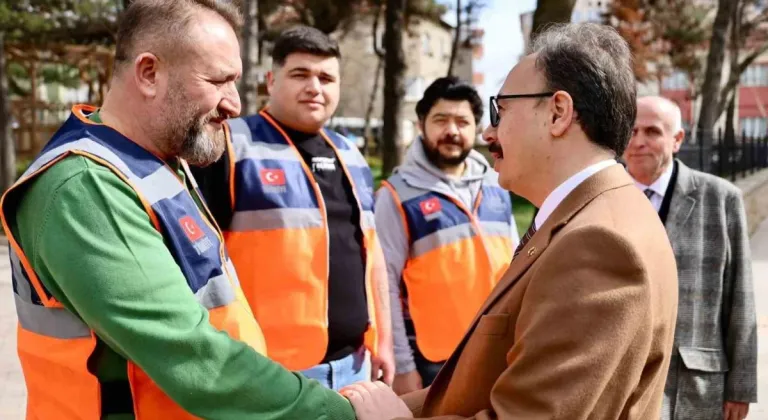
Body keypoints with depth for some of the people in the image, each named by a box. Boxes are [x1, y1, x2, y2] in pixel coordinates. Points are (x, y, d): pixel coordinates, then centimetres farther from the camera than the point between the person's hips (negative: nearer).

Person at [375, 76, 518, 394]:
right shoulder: (399, 195, -10)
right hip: (433, 361, -4)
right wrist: (401, 366, -12)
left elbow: (516, 267, 11)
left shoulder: (496, 187, 5)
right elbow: (386, 287, -11)